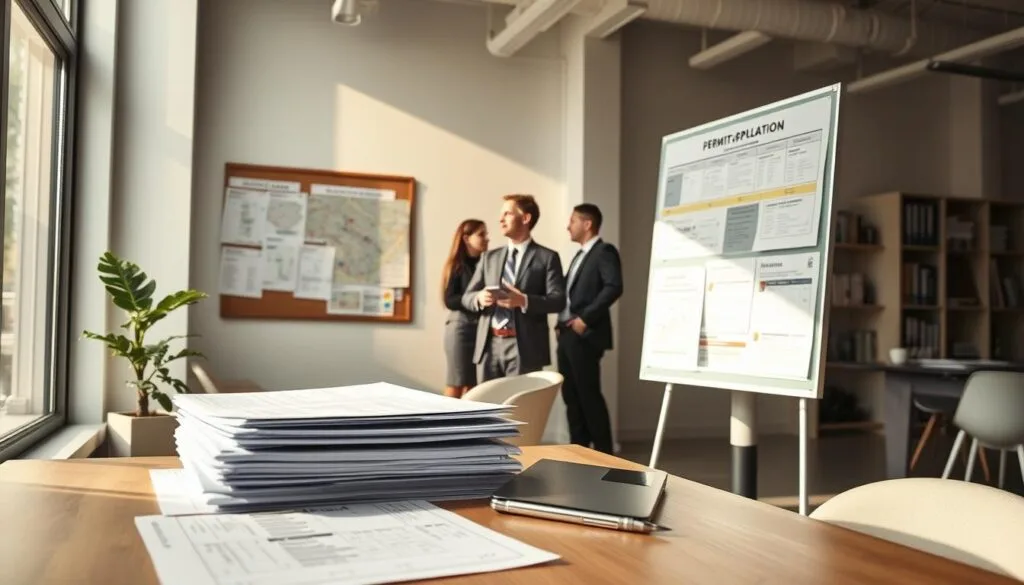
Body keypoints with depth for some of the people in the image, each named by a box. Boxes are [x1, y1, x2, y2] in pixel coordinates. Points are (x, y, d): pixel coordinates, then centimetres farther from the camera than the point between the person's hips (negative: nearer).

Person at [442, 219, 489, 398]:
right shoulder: (457, 265, -3)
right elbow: (450, 301, -10)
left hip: (481, 328, 4)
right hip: (460, 327, -4)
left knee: (474, 385, 5)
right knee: (456, 384, -3)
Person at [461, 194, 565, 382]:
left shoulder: (547, 257, 1)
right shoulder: (489, 257, 15)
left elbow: (558, 300, -7)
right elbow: (467, 296, 14)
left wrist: (524, 300, -22)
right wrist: (479, 298, -10)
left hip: (524, 347, -4)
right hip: (488, 345, 5)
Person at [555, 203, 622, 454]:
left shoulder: (605, 251, -6)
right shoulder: (580, 255, 22)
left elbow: (614, 287, -19)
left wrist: (585, 318, -19)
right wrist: (561, 323, 9)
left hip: (585, 334, -9)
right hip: (567, 334, 9)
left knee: (589, 394, -6)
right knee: (571, 394, 9)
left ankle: (603, 451, 2)